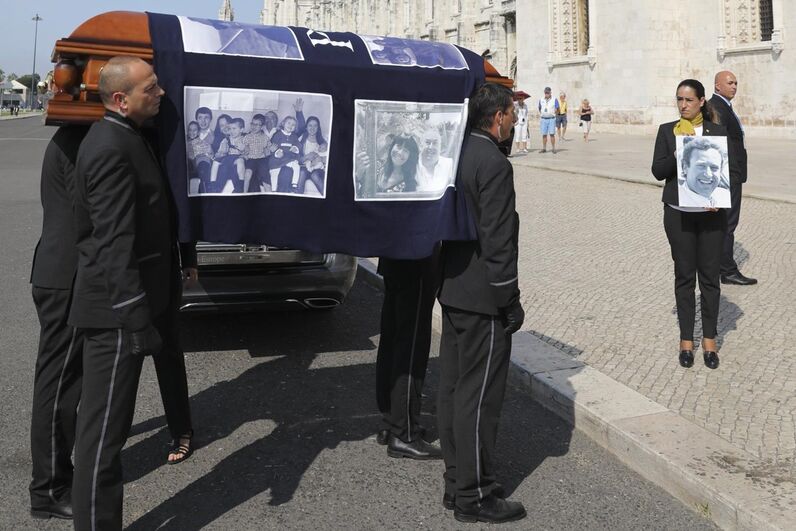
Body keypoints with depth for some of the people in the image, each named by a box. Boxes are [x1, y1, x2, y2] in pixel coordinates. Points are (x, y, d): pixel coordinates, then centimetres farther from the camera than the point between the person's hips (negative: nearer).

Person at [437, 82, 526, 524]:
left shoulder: (459, 153, 10)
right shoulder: (494, 164, -18)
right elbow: (498, 240, -20)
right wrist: (510, 299, -13)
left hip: (453, 289, 10)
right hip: (482, 297, -10)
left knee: (453, 387, 14)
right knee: (479, 395, 0)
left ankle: (456, 482, 27)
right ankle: (474, 495, 11)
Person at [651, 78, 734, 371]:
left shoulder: (718, 131, 4)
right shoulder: (667, 130, 4)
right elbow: (658, 171, -2)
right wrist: (677, 155, -19)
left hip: (711, 214, 0)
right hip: (679, 213, 0)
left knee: (709, 275, 4)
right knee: (684, 275, 6)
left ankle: (709, 338, 17)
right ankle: (686, 339, 17)